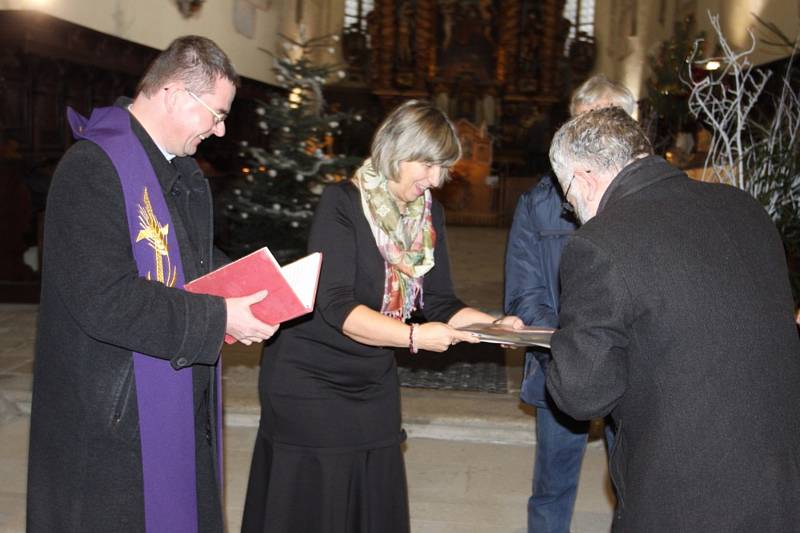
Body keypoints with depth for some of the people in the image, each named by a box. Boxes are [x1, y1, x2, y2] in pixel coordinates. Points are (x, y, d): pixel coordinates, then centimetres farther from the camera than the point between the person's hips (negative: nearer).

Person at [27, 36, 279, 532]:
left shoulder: (179, 170, 11)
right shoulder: (93, 169, -20)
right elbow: (104, 301, -27)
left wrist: (248, 286, 4)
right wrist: (219, 318, -23)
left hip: (183, 403, 9)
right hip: (117, 416, -9)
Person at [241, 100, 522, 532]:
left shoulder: (428, 213, 3)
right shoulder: (342, 203, -17)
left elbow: (438, 303, 4)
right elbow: (335, 305, -24)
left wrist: (493, 323, -12)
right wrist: (413, 336, -32)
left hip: (374, 381, 6)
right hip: (311, 378, -6)